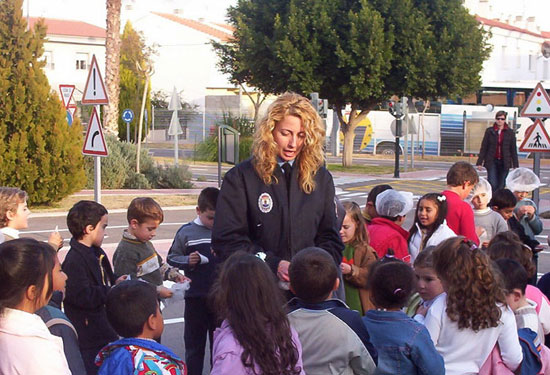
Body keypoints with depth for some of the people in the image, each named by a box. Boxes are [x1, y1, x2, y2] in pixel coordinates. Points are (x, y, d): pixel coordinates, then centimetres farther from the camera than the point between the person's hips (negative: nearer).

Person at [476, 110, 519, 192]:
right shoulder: (489, 131, 4)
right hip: (492, 162, -1)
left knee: (501, 186, 2)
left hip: (504, 163, 1)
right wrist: (479, 162, 1)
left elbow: (513, 150, 7)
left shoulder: (510, 132, 4)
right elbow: (483, 147, 5)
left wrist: (515, 165, 4)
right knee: (492, 185, -12)